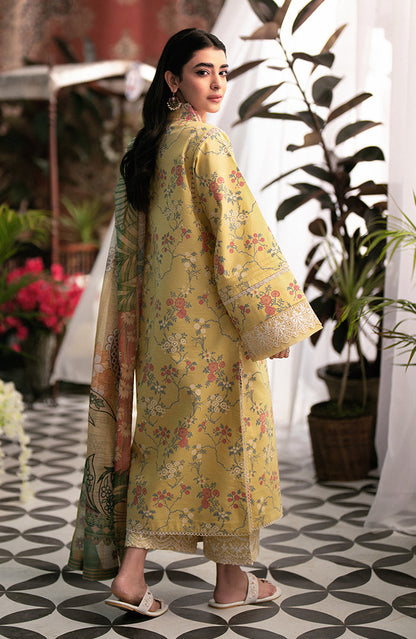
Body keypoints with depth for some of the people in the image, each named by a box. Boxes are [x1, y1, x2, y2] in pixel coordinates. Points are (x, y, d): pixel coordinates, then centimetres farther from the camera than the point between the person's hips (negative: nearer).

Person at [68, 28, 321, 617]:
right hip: (212, 322, -7)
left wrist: (140, 321, 21)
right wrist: (275, 316, -12)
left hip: (162, 319, 8)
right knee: (225, 436, 4)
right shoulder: (206, 142, -13)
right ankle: (232, 580, 17)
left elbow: (131, 247, 15)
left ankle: (129, 571, 9)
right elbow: (238, 233, -17)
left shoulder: (148, 148, 12)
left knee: (163, 438, 12)